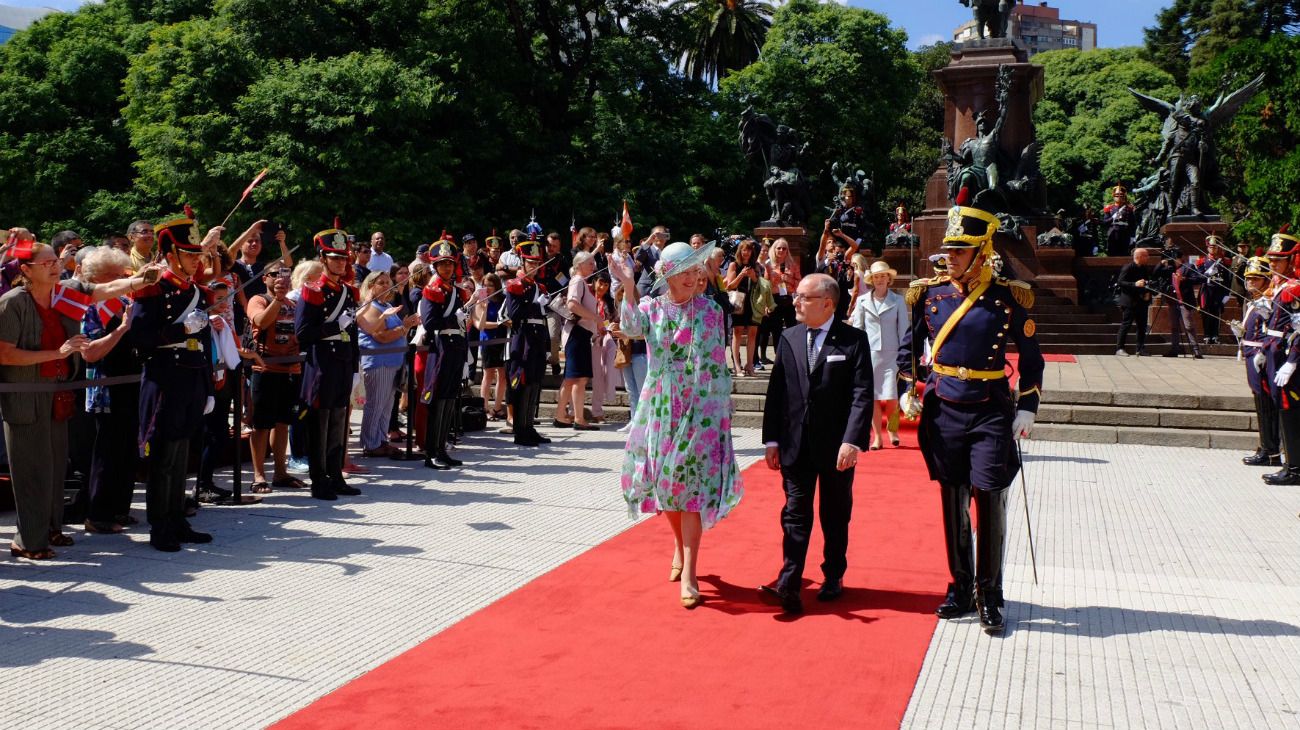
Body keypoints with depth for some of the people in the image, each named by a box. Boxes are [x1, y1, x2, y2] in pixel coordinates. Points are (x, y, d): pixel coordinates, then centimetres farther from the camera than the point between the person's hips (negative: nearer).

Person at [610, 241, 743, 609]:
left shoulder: (711, 311, 0)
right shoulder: (651, 308, 1)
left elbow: (719, 363, 3)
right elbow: (631, 328, -22)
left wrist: (723, 407, 2)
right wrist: (629, 288, -35)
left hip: (701, 409, -2)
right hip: (660, 408, 2)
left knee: (693, 485, -6)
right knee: (665, 481, 11)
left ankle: (689, 574, -5)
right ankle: (679, 545, 37)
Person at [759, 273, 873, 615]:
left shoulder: (854, 340, -6)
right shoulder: (789, 339, 5)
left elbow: (862, 395, -12)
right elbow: (776, 392, 6)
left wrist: (852, 441, -21)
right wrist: (772, 440, 2)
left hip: (837, 446, -2)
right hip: (796, 444, 3)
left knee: (835, 516, 12)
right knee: (795, 514, 0)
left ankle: (833, 578, 26)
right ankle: (788, 584, -3)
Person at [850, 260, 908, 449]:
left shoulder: (898, 301, 2)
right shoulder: (862, 301, 5)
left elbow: (903, 329, 3)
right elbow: (857, 329, 7)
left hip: (892, 354, -1)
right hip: (870, 353, 1)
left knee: (891, 397, -7)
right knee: (873, 397, 2)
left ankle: (892, 429, 20)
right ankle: (877, 437, 13)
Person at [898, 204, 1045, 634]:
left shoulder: (1008, 298, -4)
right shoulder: (929, 295, 3)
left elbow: (1030, 357, 2)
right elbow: (909, 347, 15)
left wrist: (1027, 407, -4)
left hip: (992, 414, -3)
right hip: (943, 412, 3)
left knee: (990, 504, -2)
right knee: (952, 504, 9)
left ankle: (989, 597, 9)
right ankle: (961, 589, 21)